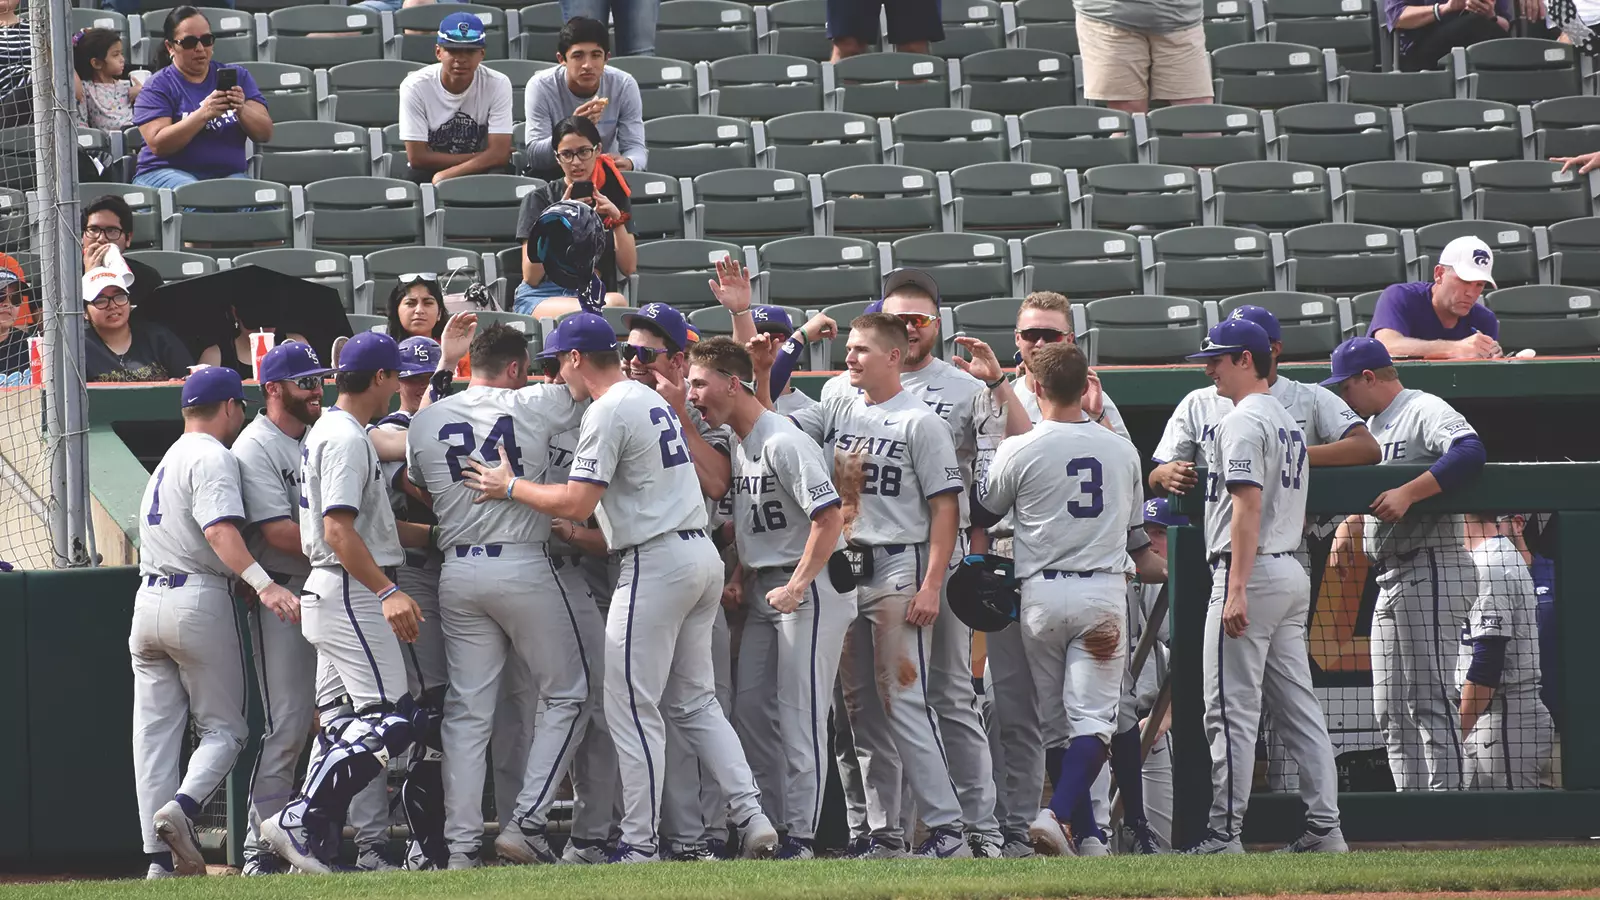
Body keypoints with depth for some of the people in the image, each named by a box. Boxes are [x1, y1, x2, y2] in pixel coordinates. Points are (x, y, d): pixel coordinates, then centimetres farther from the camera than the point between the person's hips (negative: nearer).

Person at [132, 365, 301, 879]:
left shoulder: (168, 460, 22)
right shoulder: (213, 458, -7)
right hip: (198, 602, -8)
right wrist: (263, 584, -36)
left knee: (155, 732, 4)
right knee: (223, 727, 0)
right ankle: (183, 807, -27)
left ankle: (159, 857, -3)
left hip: (148, 600, 8)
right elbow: (219, 530, -24)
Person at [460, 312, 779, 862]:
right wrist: (584, 528, 21)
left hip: (657, 563, -9)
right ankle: (752, 816, 2)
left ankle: (639, 844, -3)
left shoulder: (607, 412, -11)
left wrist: (510, 487, -4)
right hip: (702, 555, 9)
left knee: (633, 708, -4)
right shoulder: (653, 400, 18)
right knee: (694, 702, 13)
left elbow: (575, 503, -17)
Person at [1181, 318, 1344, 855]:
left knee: (1231, 710, -7)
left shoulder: (1242, 422, -11)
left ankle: (1225, 832, -8)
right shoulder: (1289, 422, 19)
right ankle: (1324, 827, 5)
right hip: (1292, 571, 10)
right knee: (1298, 707, 8)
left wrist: (1236, 589, -24)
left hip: (1252, 572, -10)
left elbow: (1248, 507, -20)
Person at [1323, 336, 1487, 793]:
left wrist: (1408, 493, -32)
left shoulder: (1425, 411, -10)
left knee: (1430, 700, -13)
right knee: (1392, 712, 10)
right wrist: (1349, 527, 10)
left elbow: (1470, 453, -27)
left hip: (1432, 572, -11)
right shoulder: (1374, 426, 21)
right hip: (1391, 580, 11)